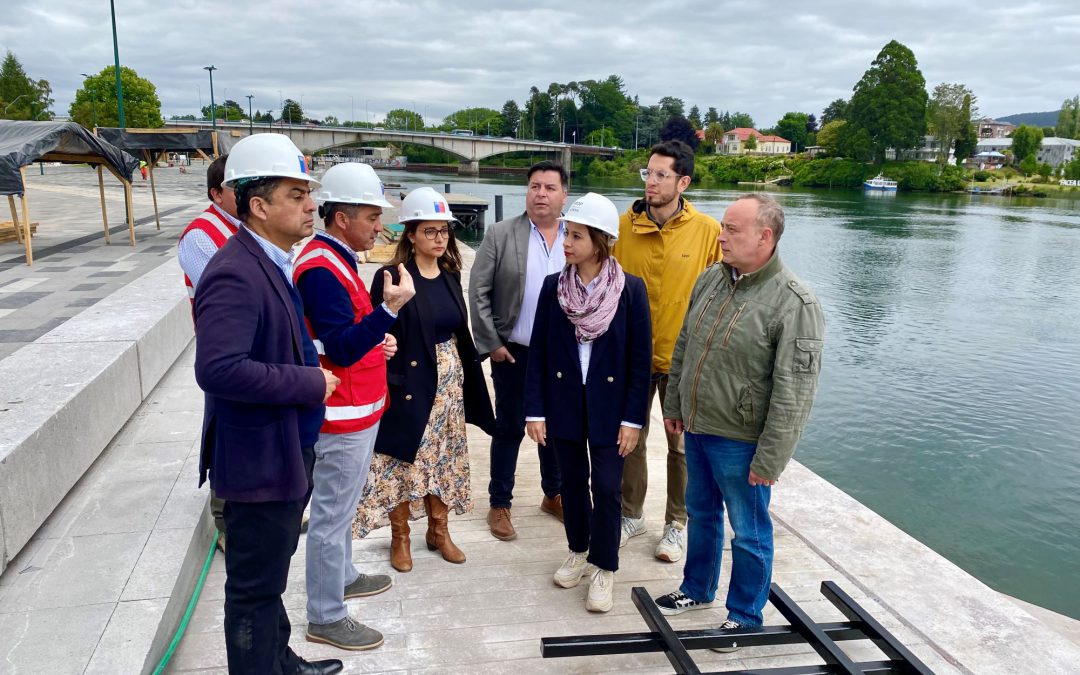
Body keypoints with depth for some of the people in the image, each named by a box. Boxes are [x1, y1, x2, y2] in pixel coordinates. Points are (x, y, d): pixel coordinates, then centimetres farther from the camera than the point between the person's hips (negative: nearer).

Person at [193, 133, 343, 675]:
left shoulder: (271, 263, 8)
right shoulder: (235, 274, -24)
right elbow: (218, 368, -33)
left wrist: (311, 371, 3)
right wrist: (309, 384, -24)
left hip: (287, 453, 10)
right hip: (260, 461, -10)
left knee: (270, 575, 26)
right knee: (255, 588, 7)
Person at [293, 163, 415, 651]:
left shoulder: (335, 260, 10)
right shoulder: (321, 269, -22)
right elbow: (341, 350, -27)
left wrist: (377, 342, 5)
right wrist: (390, 308, -35)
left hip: (359, 408, 10)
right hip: (343, 415, -10)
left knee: (342, 505, 24)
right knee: (332, 513, 2)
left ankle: (343, 577, 41)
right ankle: (325, 617, 15)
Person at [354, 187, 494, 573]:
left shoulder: (450, 275, 6)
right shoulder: (391, 276, -12)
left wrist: (465, 379, 11)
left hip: (449, 382, 6)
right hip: (408, 382, -6)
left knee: (444, 457, 14)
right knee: (403, 459, 5)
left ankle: (438, 530, 31)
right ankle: (400, 537, 24)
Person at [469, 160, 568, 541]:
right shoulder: (500, 234, -6)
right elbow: (478, 291, -6)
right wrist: (491, 343, -9)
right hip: (513, 352, -2)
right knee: (509, 428, 8)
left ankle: (553, 495, 34)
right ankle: (500, 504, 22)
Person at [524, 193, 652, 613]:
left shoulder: (630, 289, -10)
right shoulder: (553, 287, -3)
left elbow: (640, 358, -7)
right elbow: (538, 351, 0)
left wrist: (633, 418, -9)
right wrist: (535, 410, -3)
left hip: (609, 407, -3)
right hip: (564, 403, 3)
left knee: (606, 487, 2)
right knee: (573, 481, 15)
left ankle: (603, 569, 20)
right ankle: (579, 551, 36)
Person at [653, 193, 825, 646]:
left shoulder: (793, 303, -21)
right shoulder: (711, 279, 1)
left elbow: (793, 393, -21)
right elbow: (683, 348, 12)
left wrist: (769, 460, -20)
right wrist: (674, 406, 14)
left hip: (740, 442, -7)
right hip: (696, 429, 7)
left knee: (749, 533, 11)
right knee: (701, 513, 24)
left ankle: (744, 618, 32)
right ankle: (697, 590, 45)